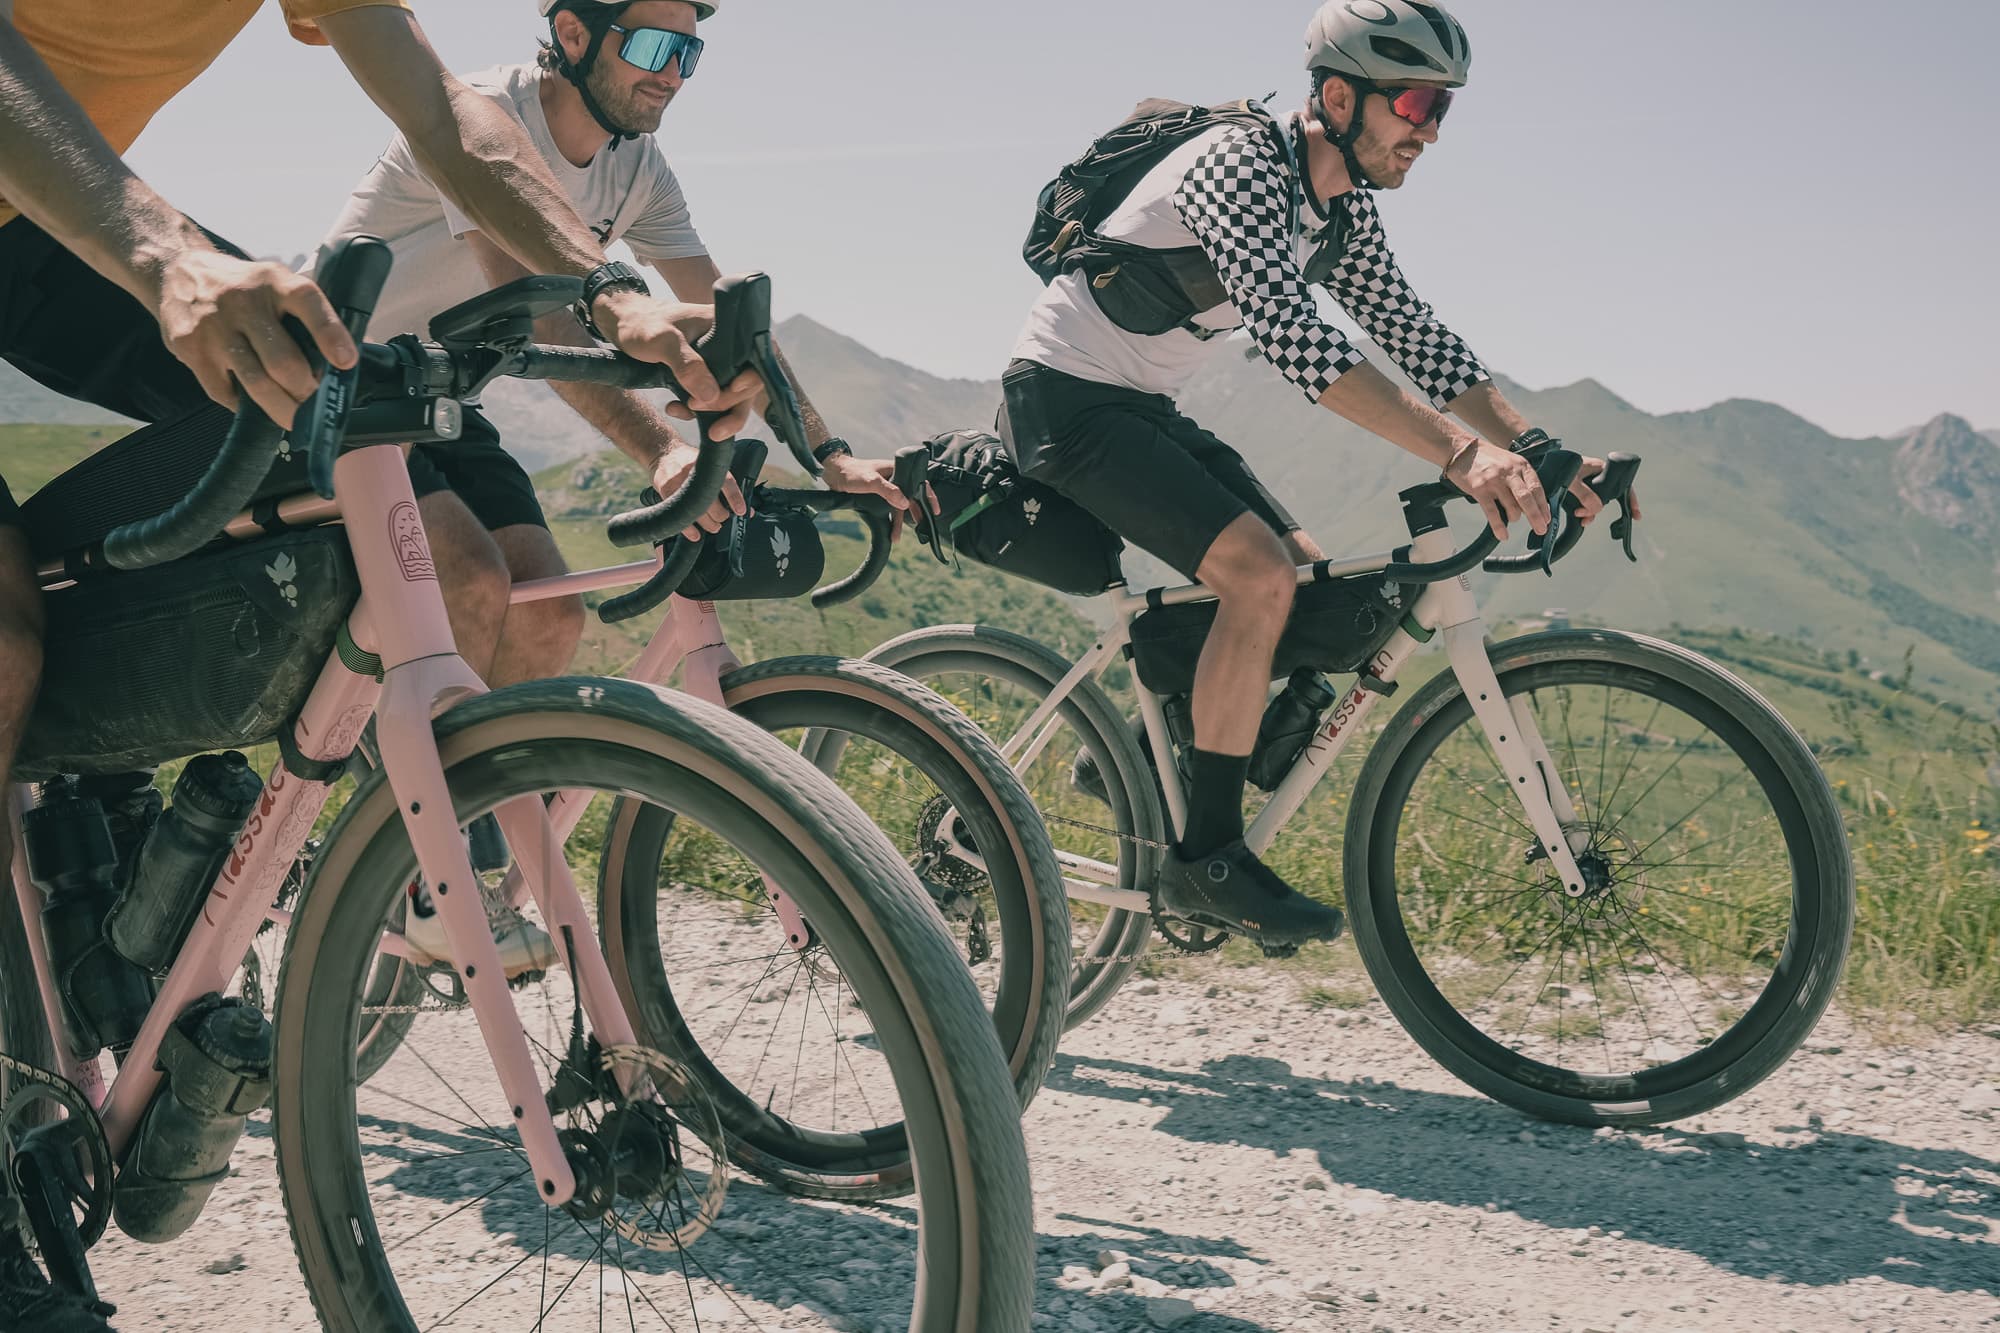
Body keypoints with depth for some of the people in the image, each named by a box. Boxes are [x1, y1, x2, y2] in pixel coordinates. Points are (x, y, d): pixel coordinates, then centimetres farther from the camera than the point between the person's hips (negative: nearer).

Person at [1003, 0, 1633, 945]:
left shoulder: (1341, 205, 4)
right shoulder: (1241, 162, -24)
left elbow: (1411, 334, 5)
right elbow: (1295, 340, -37)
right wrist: (1461, 452, -44)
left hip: (1144, 407, 9)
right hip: (1066, 397, -9)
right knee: (1260, 575, -23)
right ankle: (1205, 858, -15)